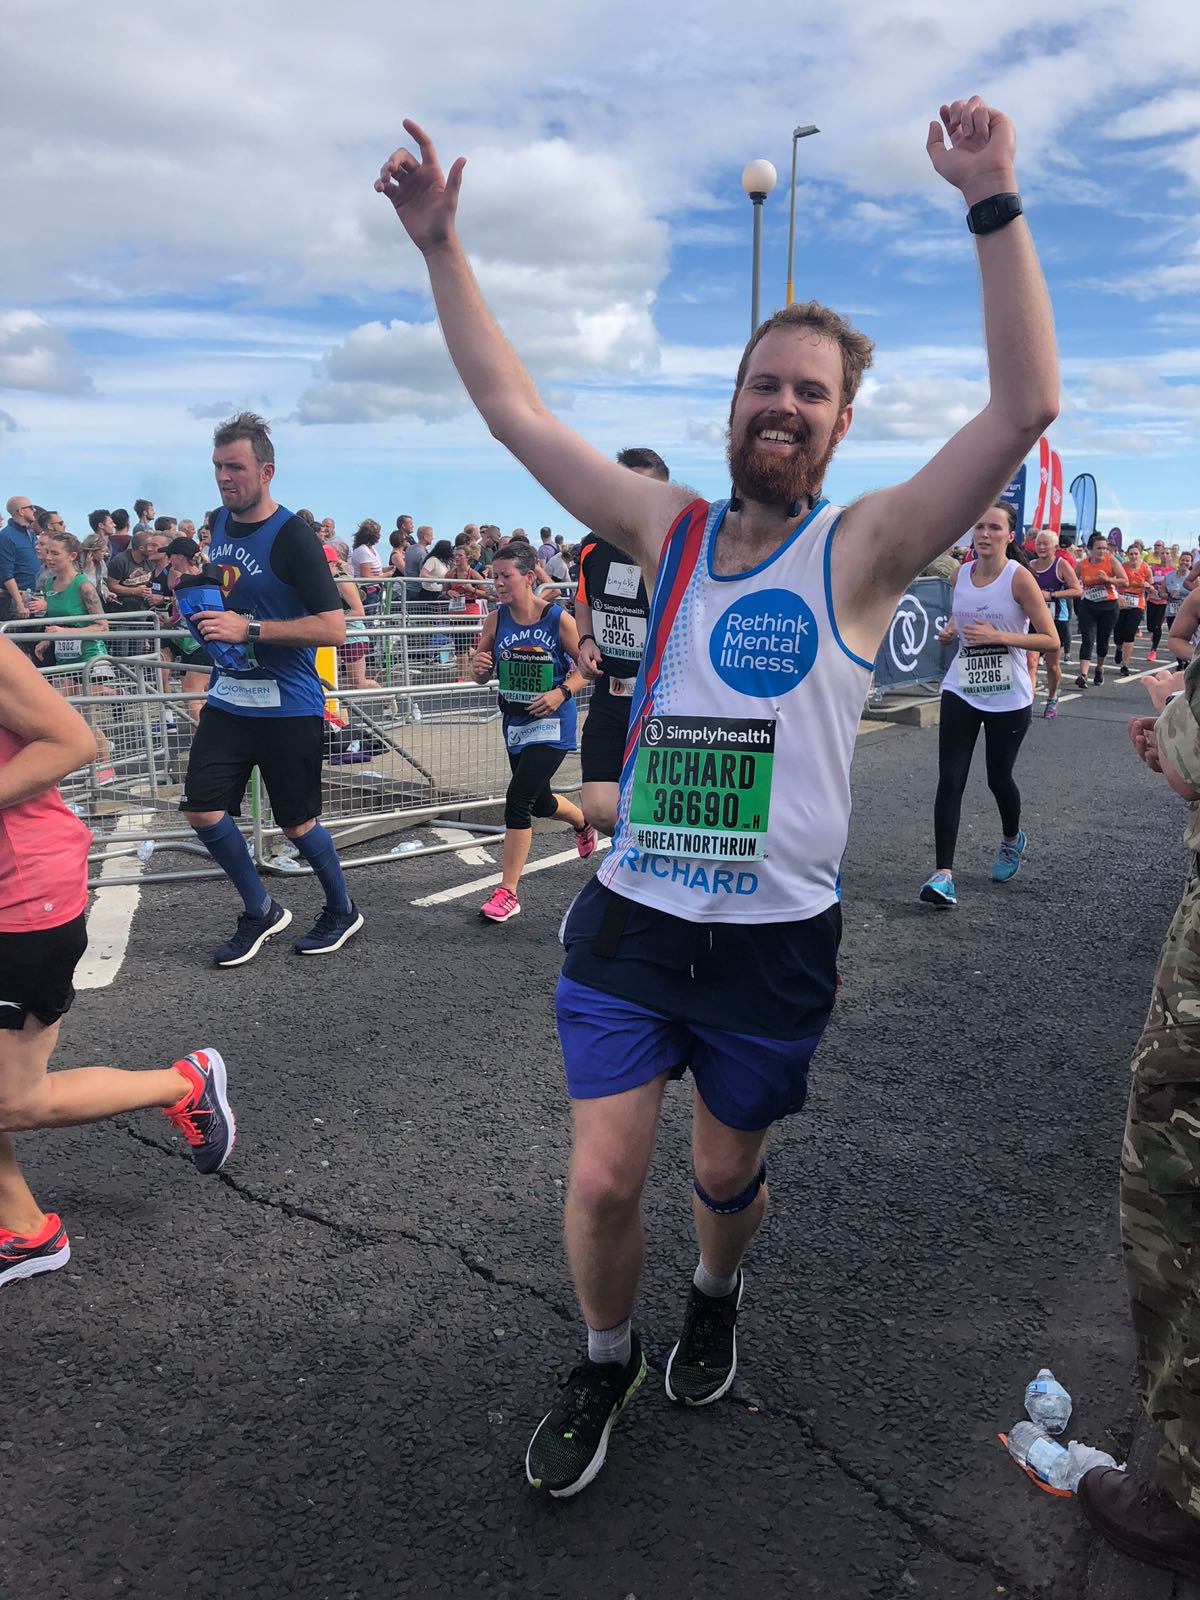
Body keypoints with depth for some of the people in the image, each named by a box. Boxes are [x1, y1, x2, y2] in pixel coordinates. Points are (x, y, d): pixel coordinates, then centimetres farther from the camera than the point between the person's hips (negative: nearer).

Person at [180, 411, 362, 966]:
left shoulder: (293, 538, -16)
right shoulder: (218, 523, 8)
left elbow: (332, 628, -21)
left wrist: (249, 629, -25)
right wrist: (200, 614, 6)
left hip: (288, 706, -7)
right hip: (229, 697, 7)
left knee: (296, 822, 4)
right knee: (202, 810, 2)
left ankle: (342, 910, 30)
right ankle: (260, 912, 23)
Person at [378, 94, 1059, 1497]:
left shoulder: (859, 550, -5)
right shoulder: (669, 531, 3)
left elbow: (1024, 407, -16)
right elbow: (513, 409, 7)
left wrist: (993, 206, -21)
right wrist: (439, 247, 4)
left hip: (773, 941, -1)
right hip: (628, 920, 2)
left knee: (726, 1174, 18)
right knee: (602, 1182, 5)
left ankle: (715, 1303, 52)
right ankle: (604, 1365, 36)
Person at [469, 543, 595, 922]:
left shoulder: (559, 619, -14)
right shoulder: (496, 620, -3)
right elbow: (481, 676, 5)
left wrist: (562, 692, -22)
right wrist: (479, 667, -18)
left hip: (551, 723, -6)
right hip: (515, 722, 6)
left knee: (518, 799, -16)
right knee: (540, 802, 21)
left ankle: (507, 892, -4)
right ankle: (583, 822, 56)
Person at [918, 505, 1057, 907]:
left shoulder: (1019, 577, -11)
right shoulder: (961, 574, 3)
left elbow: (1051, 640, -12)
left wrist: (997, 636, -22)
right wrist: (948, 631, -1)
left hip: (1008, 699, -3)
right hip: (961, 692, 3)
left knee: (999, 778, 11)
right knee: (950, 780, -8)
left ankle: (1012, 839, 44)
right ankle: (944, 874, -8)